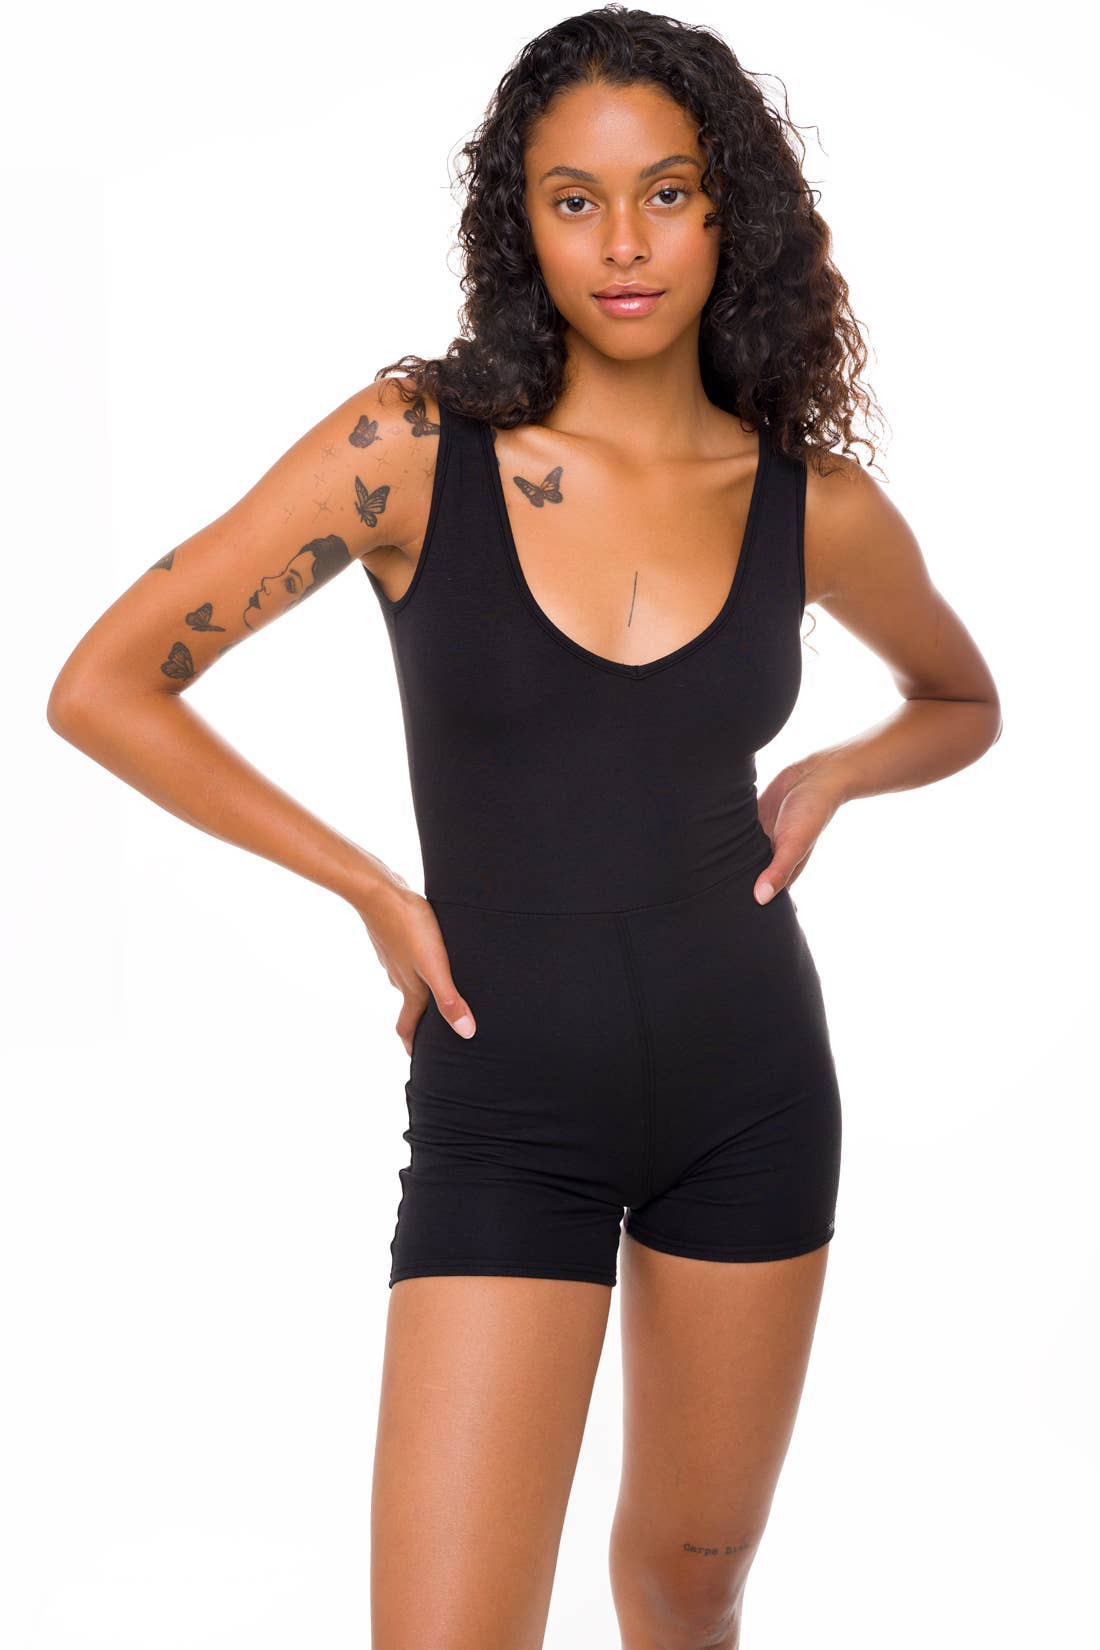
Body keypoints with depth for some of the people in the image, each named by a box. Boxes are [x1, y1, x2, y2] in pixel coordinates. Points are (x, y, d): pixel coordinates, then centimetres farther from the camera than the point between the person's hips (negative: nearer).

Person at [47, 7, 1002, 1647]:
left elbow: (963, 699, 18)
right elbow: (102, 686, -11)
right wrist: (374, 888, -9)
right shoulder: (415, 449, -12)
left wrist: (830, 777, -3)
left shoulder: (814, 505, -3)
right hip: (507, 1104, -3)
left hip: (749, 1081, 3)